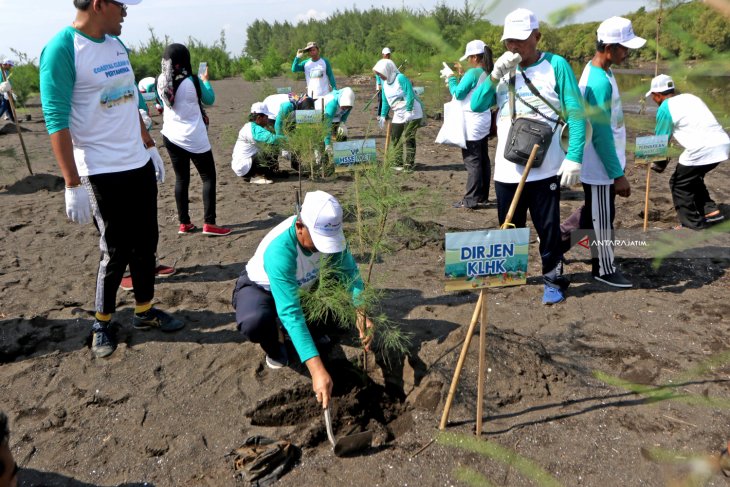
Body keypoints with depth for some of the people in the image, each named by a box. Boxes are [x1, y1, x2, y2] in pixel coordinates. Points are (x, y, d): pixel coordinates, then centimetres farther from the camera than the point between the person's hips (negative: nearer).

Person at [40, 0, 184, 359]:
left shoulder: (117, 44, 8)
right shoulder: (61, 50, -15)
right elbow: (57, 122, -18)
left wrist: (150, 146, 17)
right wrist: (73, 184, -20)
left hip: (139, 164, 7)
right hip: (102, 173, -7)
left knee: (145, 244, 14)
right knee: (116, 252, 3)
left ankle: (144, 310, 31)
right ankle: (102, 323, 24)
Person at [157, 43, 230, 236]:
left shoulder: (161, 81, -2)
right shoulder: (192, 81, -16)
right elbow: (209, 100, -1)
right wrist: (205, 80, 15)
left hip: (171, 136, 5)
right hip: (194, 138, -5)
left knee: (181, 178, 13)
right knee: (208, 177, 4)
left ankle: (184, 223, 16)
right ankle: (209, 224, -3)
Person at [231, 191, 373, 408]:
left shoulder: (327, 231, -25)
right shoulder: (279, 250, -42)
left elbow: (350, 271, -15)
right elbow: (290, 313, -46)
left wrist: (360, 313, -34)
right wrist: (317, 369, -52)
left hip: (301, 286, 5)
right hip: (259, 288, -5)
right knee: (254, 322, -38)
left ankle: (312, 330, 8)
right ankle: (274, 346, -2)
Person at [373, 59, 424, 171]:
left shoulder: (401, 78, -17)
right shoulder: (385, 83, 7)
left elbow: (410, 95, -22)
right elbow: (385, 101, 14)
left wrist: (408, 111, -25)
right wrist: (383, 116, 9)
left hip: (412, 113, -8)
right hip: (398, 115, 9)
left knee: (407, 138, -10)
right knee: (395, 139, 8)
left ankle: (409, 165, -5)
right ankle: (399, 164, 16)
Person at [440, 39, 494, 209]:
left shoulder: (473, 73, -18)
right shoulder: (488, 73, 9)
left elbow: (457, 93, -15)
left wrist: (451, 77, -2)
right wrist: (460, 76, 13)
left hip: (472, 123, -9)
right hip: (484, 121, 9)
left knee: (472, 161, -6)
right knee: (483, 159, 12)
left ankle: (471, 200, -4)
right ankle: (482, 196, 21)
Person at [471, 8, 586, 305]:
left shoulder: (556, 65, -5)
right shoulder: (504, 69, 8)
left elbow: (576, 114, -8)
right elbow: (477, 106, -1)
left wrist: (574, 158, -16)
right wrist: (495, 75, -15)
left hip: (544, 169, -4)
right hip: (506, 169, 4)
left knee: (548, 229, 6)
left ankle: (553, 280, 22)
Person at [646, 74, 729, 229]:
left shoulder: (665, 108, 1)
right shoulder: (689, 97, 22)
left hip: (703, 149, -8)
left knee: (679, 184, 10)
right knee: (692, 178, 28)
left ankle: (694, 225, 11)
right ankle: (711, 210, 23)